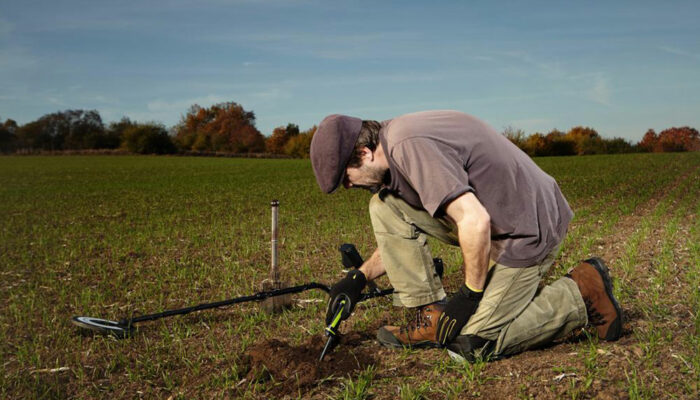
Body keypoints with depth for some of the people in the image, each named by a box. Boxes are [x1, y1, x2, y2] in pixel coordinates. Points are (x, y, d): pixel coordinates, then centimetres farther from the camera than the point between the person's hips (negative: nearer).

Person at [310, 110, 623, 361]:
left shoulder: (409, 146, -25)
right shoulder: (395, 142, 7)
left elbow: (476, 222, -31)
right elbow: (401, 235, 18)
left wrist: (470, 294, -18)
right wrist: (359, 277, 10)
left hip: (529, 229, -9)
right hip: (493, 220, 10)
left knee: (468, 344, -8)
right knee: (384, 206, 0)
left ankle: (580, 294, 5)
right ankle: (433, 316, 5)